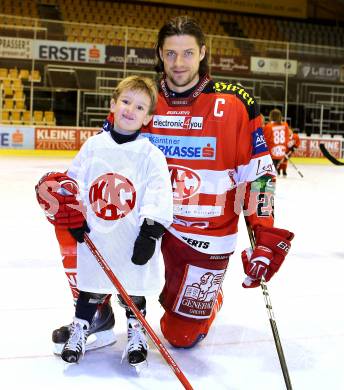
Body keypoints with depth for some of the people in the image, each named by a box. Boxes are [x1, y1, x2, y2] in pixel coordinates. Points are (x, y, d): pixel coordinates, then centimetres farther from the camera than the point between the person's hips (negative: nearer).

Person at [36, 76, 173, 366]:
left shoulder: (150, 154, -7)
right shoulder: (94, 145, 3)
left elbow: (159, 193, -11)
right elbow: (73, 180, 10)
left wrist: (151, 231, -17)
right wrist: (75, 215, 3)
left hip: (133, 241, -2)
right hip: (95, 237, 3)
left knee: (133, 291, 12)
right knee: (90, 288, 15)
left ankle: (136, 333, 31)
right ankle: (80, 330, 33)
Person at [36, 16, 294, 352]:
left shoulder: (234, 104, -10)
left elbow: (259, 173, -8)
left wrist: (266, 237, -15)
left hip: (206, 237, -3)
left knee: (181, 335, 2)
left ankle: (209, 299, 38)